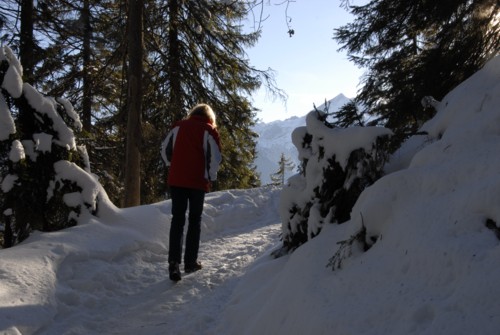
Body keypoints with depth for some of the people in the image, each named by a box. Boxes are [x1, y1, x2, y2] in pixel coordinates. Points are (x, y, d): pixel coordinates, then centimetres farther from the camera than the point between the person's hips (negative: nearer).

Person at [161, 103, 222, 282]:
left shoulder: (178, 126, 8)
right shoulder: (209, 130, -2)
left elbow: (165, 149, 13)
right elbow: (215, 157, -9)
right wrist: (211, 178, 3)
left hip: (176, 180, 2)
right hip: (198, 182, -2)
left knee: (177, 220, 5)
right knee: (194, 220, 11)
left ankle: (174, 262, -7)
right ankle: (190, 262, 13)